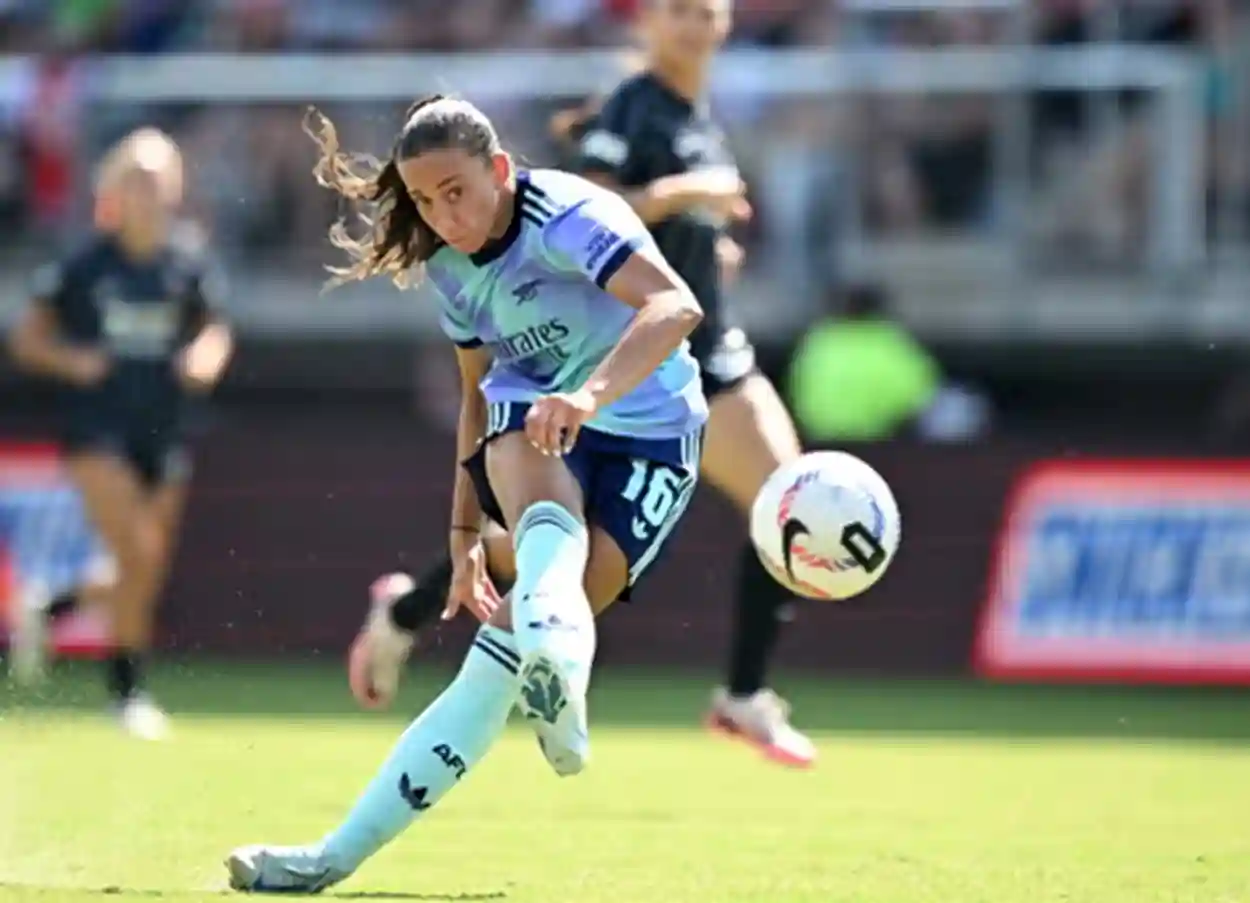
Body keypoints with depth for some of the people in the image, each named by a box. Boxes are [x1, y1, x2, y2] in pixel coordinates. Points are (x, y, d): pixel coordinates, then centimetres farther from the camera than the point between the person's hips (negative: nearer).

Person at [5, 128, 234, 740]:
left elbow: (213, 328, 14)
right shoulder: (85, 265, -5)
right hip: (98, 430, -4)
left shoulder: (187, 262, 2)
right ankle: (127, 691, -7)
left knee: (148, 578, 6)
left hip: (162, 432, 4)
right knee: (137, 555, -19)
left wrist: (207, 356, -9)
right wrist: (72, 360, -18)